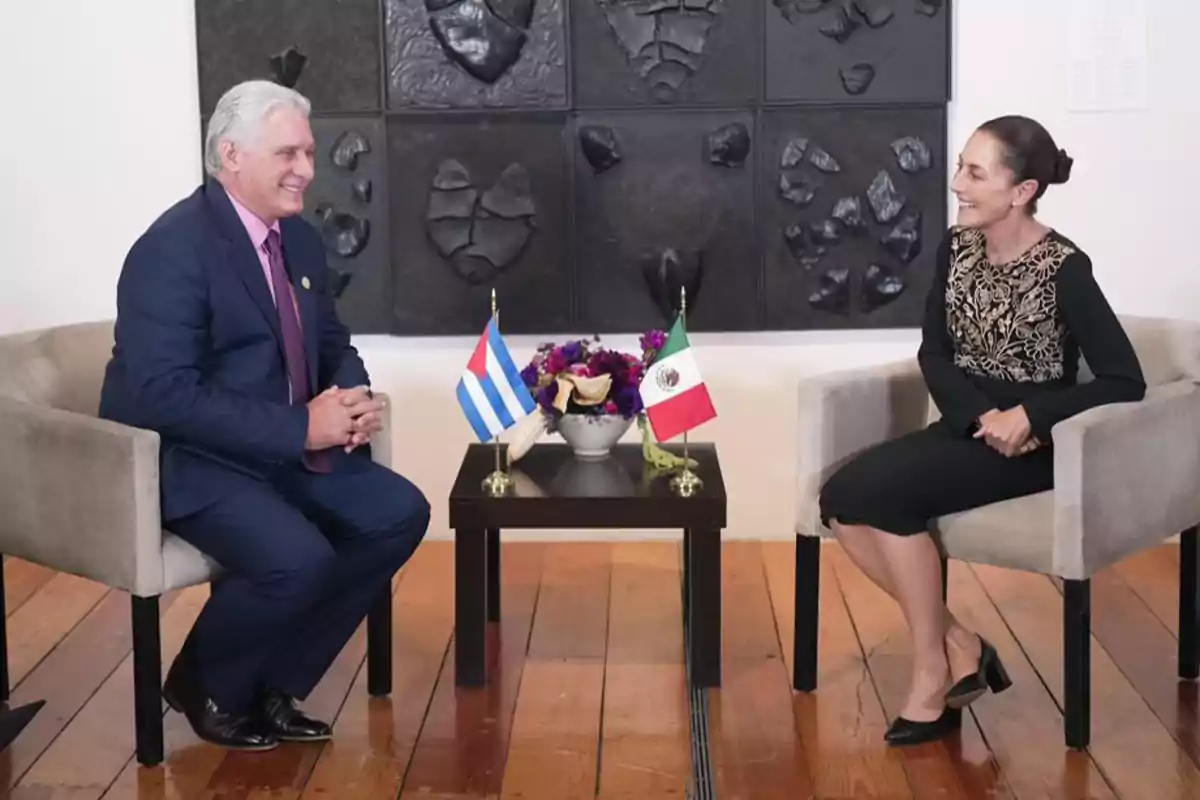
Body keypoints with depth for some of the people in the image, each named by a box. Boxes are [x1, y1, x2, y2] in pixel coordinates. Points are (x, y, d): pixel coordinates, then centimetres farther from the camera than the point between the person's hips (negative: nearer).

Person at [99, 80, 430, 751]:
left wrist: (353, 400, -7)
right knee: (298, 558, -30)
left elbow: (333, 344, 19)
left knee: (400, 513, -9)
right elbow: (164, 395, -27)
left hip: (287, 449, 9)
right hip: (186, 459, -8)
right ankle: (208, 688, 2)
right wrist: (300, 427, -28)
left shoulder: (300, 239, 8)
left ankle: (275, 683, 4)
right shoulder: (173, 248, -19)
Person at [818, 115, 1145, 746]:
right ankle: (957, 645, -7)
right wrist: (981, 416, -16)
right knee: (840, 498, -16)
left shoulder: (1063, 269, -15)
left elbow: (1125, 382, -18)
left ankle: (932, 670, -11)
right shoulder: (956, 248, 4)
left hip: (1029, 446, -7)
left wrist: (1028, 419, -25)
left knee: (881, 491, -26)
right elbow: (934, 352, 3)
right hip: (965, 428, 7)